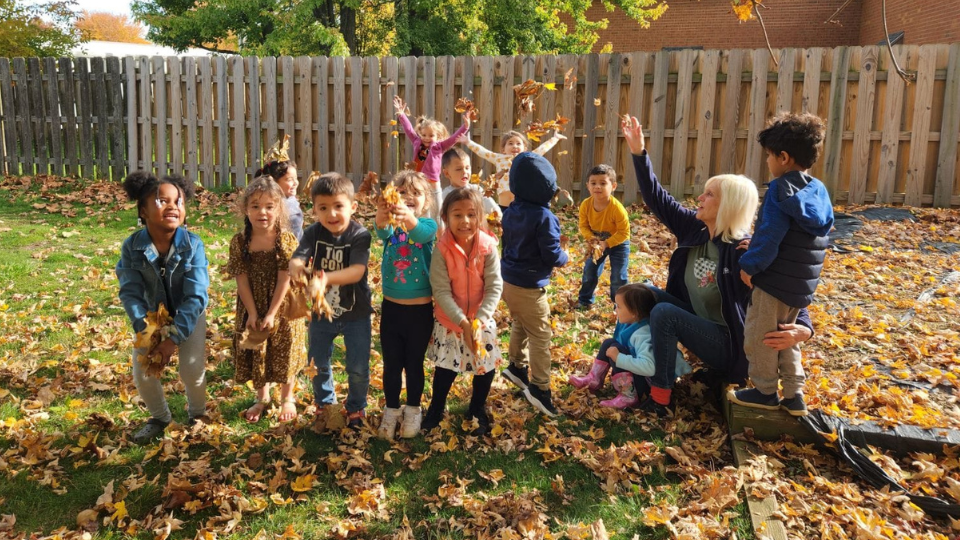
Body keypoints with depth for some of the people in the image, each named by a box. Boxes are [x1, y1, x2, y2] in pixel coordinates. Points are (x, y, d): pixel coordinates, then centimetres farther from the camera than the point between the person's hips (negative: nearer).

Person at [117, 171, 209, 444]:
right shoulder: (131, 247, -20)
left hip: (188, 316, -2)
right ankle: (160, 417, 25)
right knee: (142, 373, -6)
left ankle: (197, 414, 19)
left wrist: (173, 338, -31)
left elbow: (196, 296, -26)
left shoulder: (193, 245, -25)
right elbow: (130, 293, -19)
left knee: (192, 369, -15)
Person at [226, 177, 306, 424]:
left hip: (282, 308, -2)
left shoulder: (287, 240, -15)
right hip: (252, 309, 2)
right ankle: (262, 397, 38)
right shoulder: (239, 242, -9)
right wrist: (252, 313, -13)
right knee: (255, 355, 15)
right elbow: (242, 281, -8)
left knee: (284, 354, 11)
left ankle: (287, 398, 33)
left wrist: (271, 314, -17)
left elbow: (284, 280, -15)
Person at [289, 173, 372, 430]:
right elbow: (296, 259, -25)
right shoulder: (313, 233, -11)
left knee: (358, 368, 6)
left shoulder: (359, 235, -20)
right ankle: (325, 403, 43)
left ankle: (356, 407, 33)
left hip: (356, 313, -3)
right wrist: (297, 269, -51)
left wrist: (328, 278, -50)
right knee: (317, 364, 16)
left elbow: (357, 271, -32)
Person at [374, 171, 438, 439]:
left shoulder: (428, 224, -8)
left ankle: (412, 411, 31)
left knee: (414, 364, 12)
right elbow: (383, 232, -27)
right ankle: (391, 411, 31)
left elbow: (422, 233, -32)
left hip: (421, 309, -2)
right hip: (391, 307, 2)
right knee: (391, 364, 12)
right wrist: (383, 216, -52)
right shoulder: (390, 225, -2)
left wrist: (408, 218, -57)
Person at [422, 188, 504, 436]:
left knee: (486, 367, 12)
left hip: (481, 322, 1)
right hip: (449, 321, -1)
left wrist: (478, 320, -25)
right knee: (445, 368, 14)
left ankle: (478, 411, 38)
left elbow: (494, 288, -14)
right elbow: (441, 291, -19)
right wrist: (462, 321, -26)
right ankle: (436, 409, 39)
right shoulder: (442, 250, -18)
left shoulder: (488, 247, -15)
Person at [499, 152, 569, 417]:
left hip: (508, 279, 8)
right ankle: (540, 388, 6)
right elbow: (552, 256, -19)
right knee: (540, 336, 2)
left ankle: (517, 366, 41)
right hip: (528, 286, -8)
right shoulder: (544, 216, -21)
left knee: (520, 325, 27)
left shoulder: (510, 211, 2)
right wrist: (565, 257, 2)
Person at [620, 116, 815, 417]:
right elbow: (658, 200, -2)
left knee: (663, 313, -26)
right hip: (700, 325, 7)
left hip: (730, 345, -7)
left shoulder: (744, 253, -24)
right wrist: (639, 153, -8)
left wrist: (803, 328, -43)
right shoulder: (694, 228, -5)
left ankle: (659, 398, -19)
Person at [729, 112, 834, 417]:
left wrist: (749, 265, -13)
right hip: (802, 284, 8)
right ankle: (794, 394, 23)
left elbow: (769, 236, -23)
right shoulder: (819, 191, 7)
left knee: (758, 335, 7)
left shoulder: (780, 190, -17)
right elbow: (823, 232, 15)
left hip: (775, 280, -8)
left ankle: (765, 392, 18)